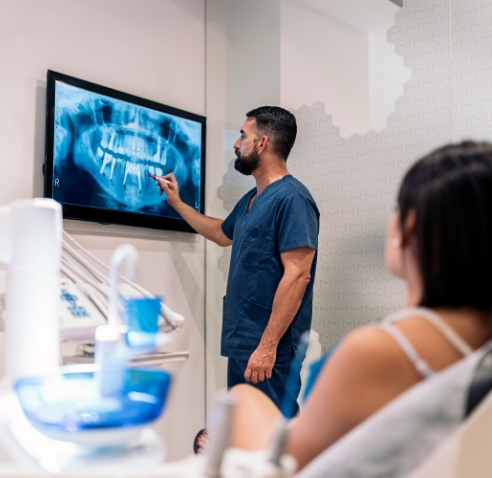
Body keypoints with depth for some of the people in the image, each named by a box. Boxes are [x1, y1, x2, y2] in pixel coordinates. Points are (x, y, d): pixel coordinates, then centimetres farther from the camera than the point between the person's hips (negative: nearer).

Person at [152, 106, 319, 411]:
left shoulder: (292, 198, -15)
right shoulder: (250, 200, 14)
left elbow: (297, 275, -22)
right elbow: (222, 234, 34)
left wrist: (268, 345, -24)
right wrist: (177, 203, 34)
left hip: (266, 347, -9)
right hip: (240, 343, 10)